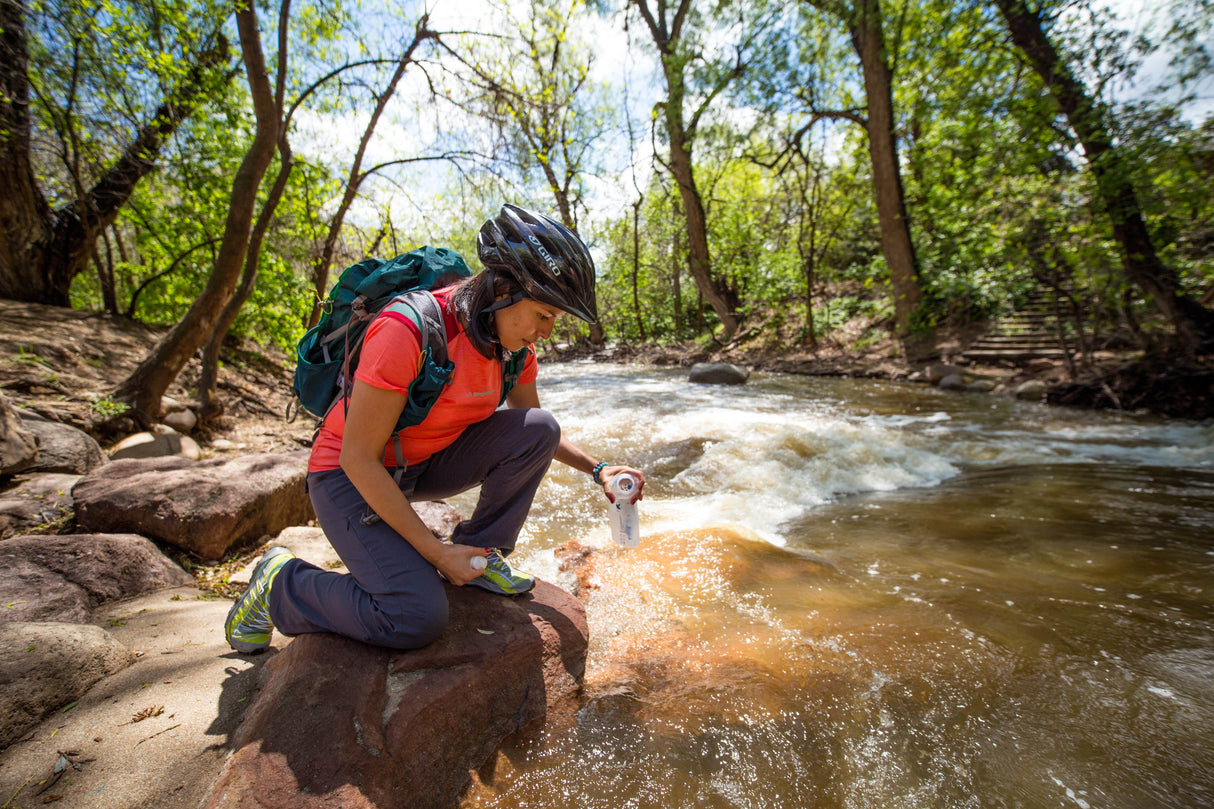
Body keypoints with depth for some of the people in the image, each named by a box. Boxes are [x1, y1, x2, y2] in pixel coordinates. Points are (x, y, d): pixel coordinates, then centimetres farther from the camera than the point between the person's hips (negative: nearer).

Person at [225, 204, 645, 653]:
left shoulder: (514, 345, -8)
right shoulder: (407, 330, -30)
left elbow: (535, 430, 8)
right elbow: (359, 458, -25)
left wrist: (597, 469, -7)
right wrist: (436, 552, -22)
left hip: (427, 465, 6)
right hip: (353, 477, -6)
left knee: (538, 429, -16)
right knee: (415, 620, -22)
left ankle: (481, 552, 0)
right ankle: (281, 582, 6)